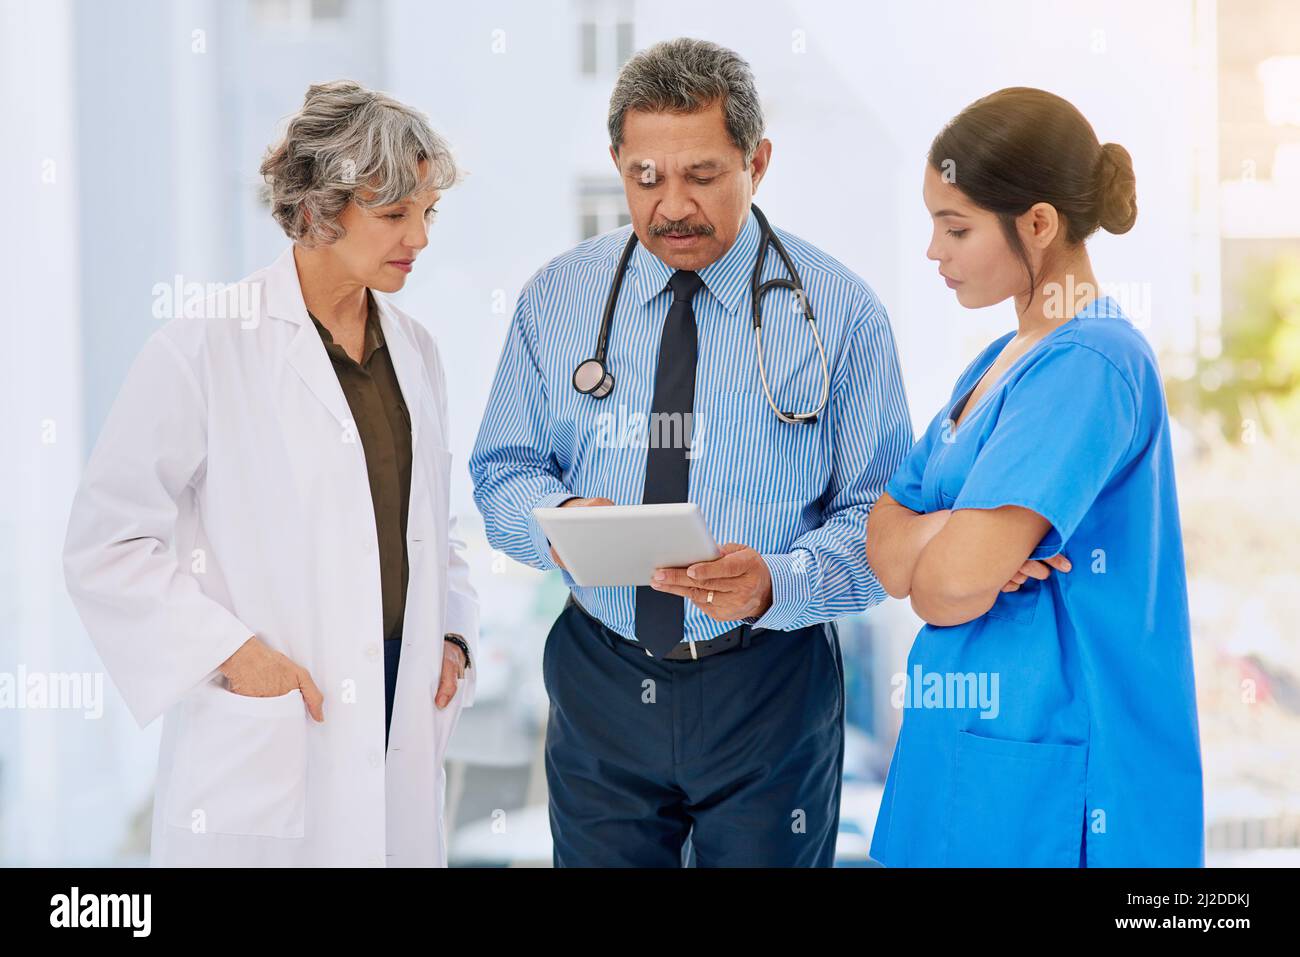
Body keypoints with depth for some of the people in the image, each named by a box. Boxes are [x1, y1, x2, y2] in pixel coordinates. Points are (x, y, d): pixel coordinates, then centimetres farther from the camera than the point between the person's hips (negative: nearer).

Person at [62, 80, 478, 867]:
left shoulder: (414, 349, 12)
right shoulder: (207, 348, -9)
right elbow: (106, 544, -9)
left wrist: (454, 637, 6)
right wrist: (231, 652, -15)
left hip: (399, 723, 6)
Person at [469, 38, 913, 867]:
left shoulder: (842, 312, -6)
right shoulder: (556, 299, 3)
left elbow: (881, 517, -8)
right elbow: (502, 472, 6)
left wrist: (776, 582, -27)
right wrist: (557, 516, -18)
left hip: (771, 695, -2)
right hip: (599, 684, 2)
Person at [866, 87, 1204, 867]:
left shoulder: (1092, 364, -17)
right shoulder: (1000, 363, 12)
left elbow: (951, 585, -22)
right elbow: (885, 546, 8)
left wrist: (920, 551, -1)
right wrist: (961, 529, -12)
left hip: (1048, 774, -8)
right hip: (969, 744, 8)